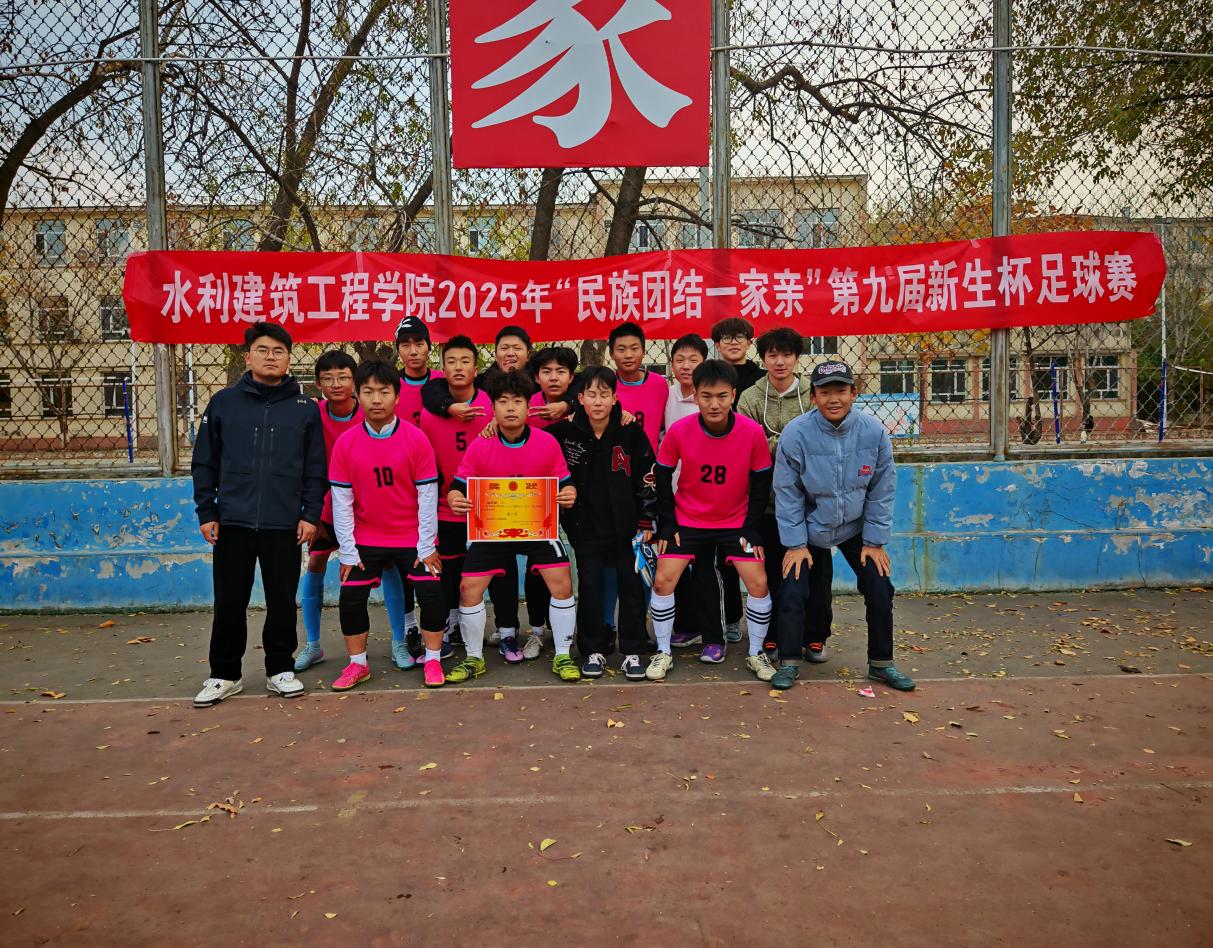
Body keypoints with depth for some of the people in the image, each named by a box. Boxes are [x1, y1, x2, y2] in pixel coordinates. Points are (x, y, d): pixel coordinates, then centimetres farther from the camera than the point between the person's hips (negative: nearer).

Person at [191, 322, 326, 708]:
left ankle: (280, 669, 23)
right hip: (232, 523, 0)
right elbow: (204, 463, 6)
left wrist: (311, 514, -3)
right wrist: (206, 513, 1)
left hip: (285, 526, 0)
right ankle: (224, 674, 22)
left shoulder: (305, 408, 5)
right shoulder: (223, 403, 5)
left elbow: (315, 469, 5)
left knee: (282, 601, 8)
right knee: (229, 602, 7)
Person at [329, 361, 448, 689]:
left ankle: (433, 660, 14)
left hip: (413, 539, -2)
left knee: (431, 595, -6)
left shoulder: (416, 438, -11)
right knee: (351, 598, 3)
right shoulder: (345, 443, -6)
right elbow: (341, 501, -3)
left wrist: (427, 546, -9)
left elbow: (427, 495, -9)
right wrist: (347, 551, -4)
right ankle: (358, 663, 23)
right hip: (366, 540, 2)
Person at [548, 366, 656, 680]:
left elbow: (646, 478, -2)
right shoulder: (565, 432, -5)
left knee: (631, 585, 6)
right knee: (589, 586, 6)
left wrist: (646, 522, -2)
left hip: (626, 524, 0)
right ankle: (593, 651, 20)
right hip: (586, 525, 1)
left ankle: (632, 652, 18)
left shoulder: (631, 432, -6)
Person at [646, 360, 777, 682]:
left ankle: (756, 654, 15)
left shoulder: (752, 432, -17)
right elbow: (663, 476, -4)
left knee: (759, 583, -8)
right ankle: (663, 653, 11)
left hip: (735, 522, 0)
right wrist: (667, 523, -6)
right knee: (663, 580, -8)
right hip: (687, 520, 0)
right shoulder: (679, 431, -18)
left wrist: (751, 527, -8)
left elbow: (762, 481, -5)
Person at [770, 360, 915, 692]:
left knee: (880, 590, -1)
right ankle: (789, 663, 12)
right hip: (809, 529, -2)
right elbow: (788, 493, -12)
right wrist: (795, 544, -11)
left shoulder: (874, 432, -16)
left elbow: (881, 491, -6)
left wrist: (875, 541, -4)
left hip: (856, 528, 2)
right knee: (793, 592, -8)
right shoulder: (795, 434, -21)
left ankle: (881, 663, 20)